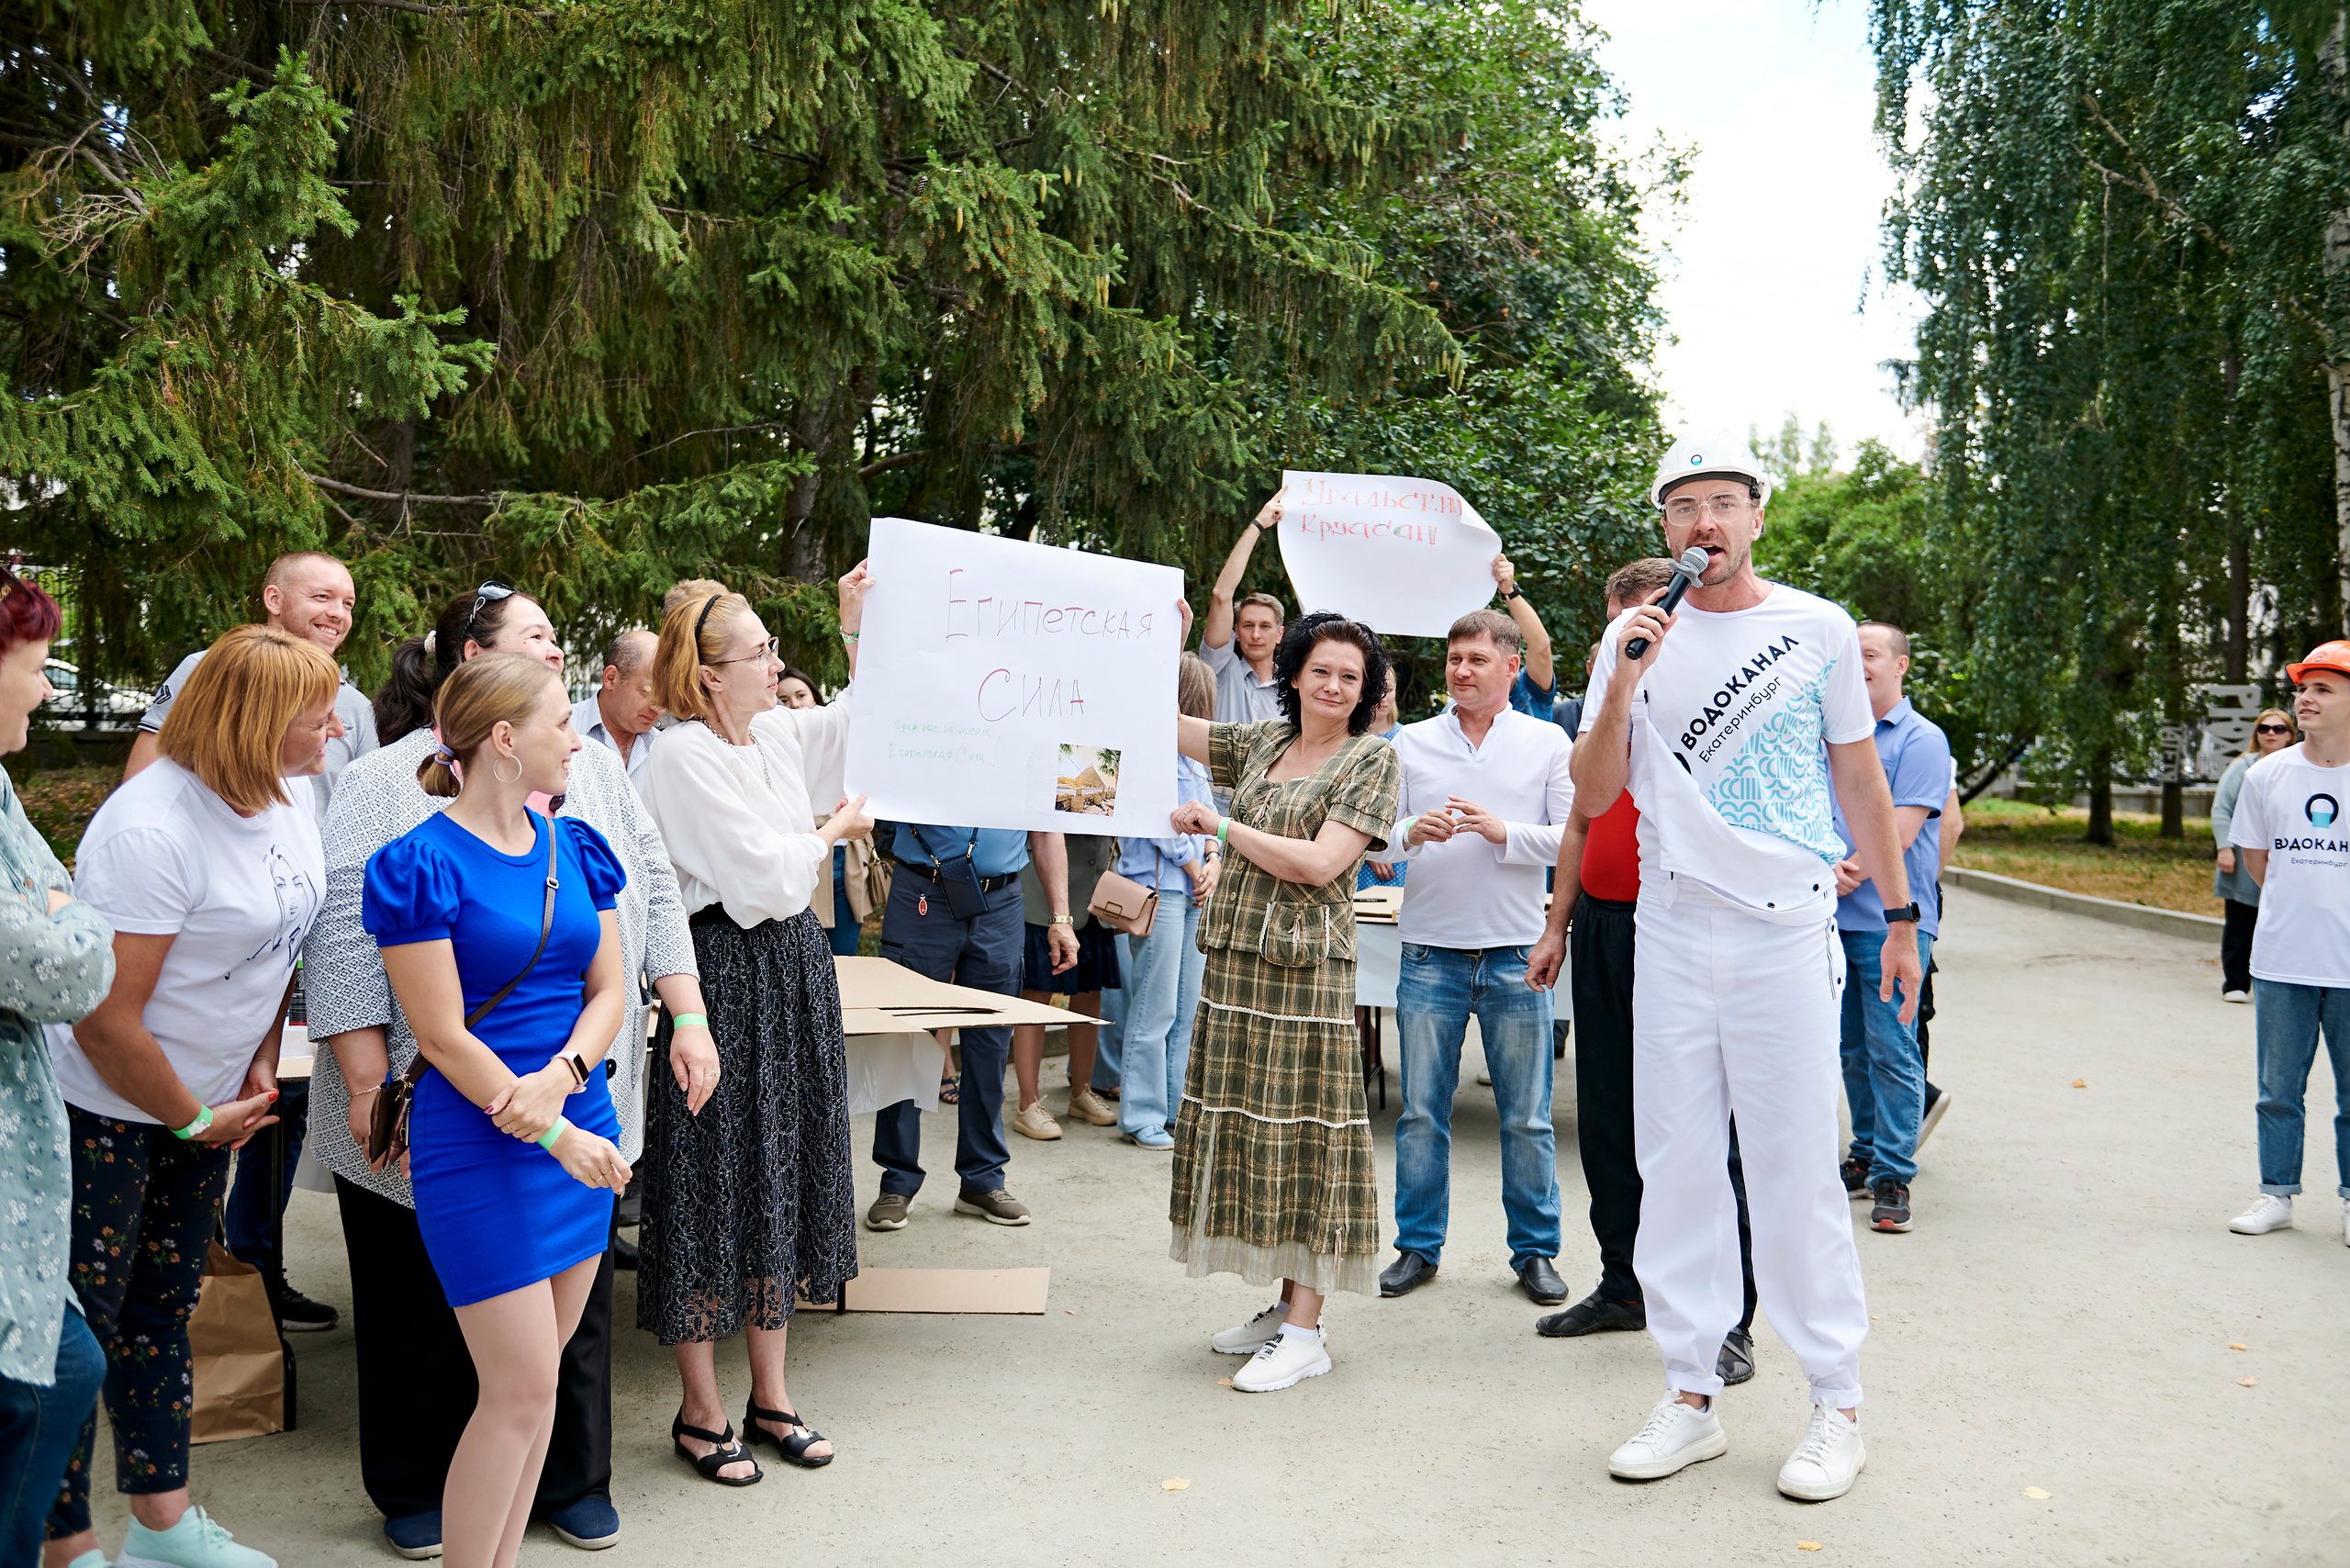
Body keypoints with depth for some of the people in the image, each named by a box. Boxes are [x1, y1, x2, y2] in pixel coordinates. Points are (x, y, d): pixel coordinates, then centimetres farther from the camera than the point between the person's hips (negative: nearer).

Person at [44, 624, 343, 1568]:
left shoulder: (288, 796, -2)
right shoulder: (153, 830, -27)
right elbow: (105, 1023, -25)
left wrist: (262, 1064, 4)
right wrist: (193, 1120, -12)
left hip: (207, 1099, 8)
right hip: (106, 1108, -8)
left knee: (165, 1305, 17)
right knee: (82, 1321, 3)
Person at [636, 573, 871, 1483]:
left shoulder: (777, 734, 8)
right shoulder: (685, 758, -14)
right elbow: (761, 876, -17)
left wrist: (857, 623, 12)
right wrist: (834, 831, -1)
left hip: (792, 965, 8)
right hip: (724, 974, -8)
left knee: (782, 1179, 12)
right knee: (715, 1184, 0)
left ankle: (770, 1396, 25)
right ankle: (700, 1411, 15)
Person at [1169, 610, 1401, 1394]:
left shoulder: (1373, 759, -2)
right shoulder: (1264, 742, 15)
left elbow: (1319, 864, -12)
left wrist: (1219, 824, -8)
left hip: (1306, 966, -6)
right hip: (1236, 957, 6)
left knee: (1300, 1131, -5)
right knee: (1244, 1123, 9)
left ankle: (1305, 1331, 1)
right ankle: (1283, 1304, 21)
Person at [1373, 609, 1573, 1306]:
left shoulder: (1547, 742, 5)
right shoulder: (1412, 742, 8)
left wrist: (1503, 832, -15)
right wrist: (1411, 834, -16)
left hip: (1515, 954, -1)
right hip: (1431, 952, 1)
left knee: (1527, 1117, 6)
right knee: (1421, 1111, 6)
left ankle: (1535, 1250, 19)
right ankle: (1418, 1246, 18)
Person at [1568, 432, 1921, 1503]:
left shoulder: (1818, 629, 3)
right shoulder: (1636, 639, 6)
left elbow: (1859, 776, 10)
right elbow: (1593, 796, 1)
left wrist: (1900, 914, 9)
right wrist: (1623, 683, -13)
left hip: (1787, 930, -2)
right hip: (1671, 931, 3)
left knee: (1795, 1168, -1)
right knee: (1676, 1165, 6)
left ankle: (1837, 1403, 13)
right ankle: (1691, 1395, 17)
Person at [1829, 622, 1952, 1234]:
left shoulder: (1922, 739, -3)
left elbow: (1900, 829, -11)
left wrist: (1844, 876, -10)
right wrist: (1826, 866, -10)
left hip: (1892, 920, -6)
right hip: (1835, 918, 6)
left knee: (1892, 1050, -7)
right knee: (1853, 1049, 12)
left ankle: (1893, 1178, -3)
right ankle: (1866, 1158, 23)